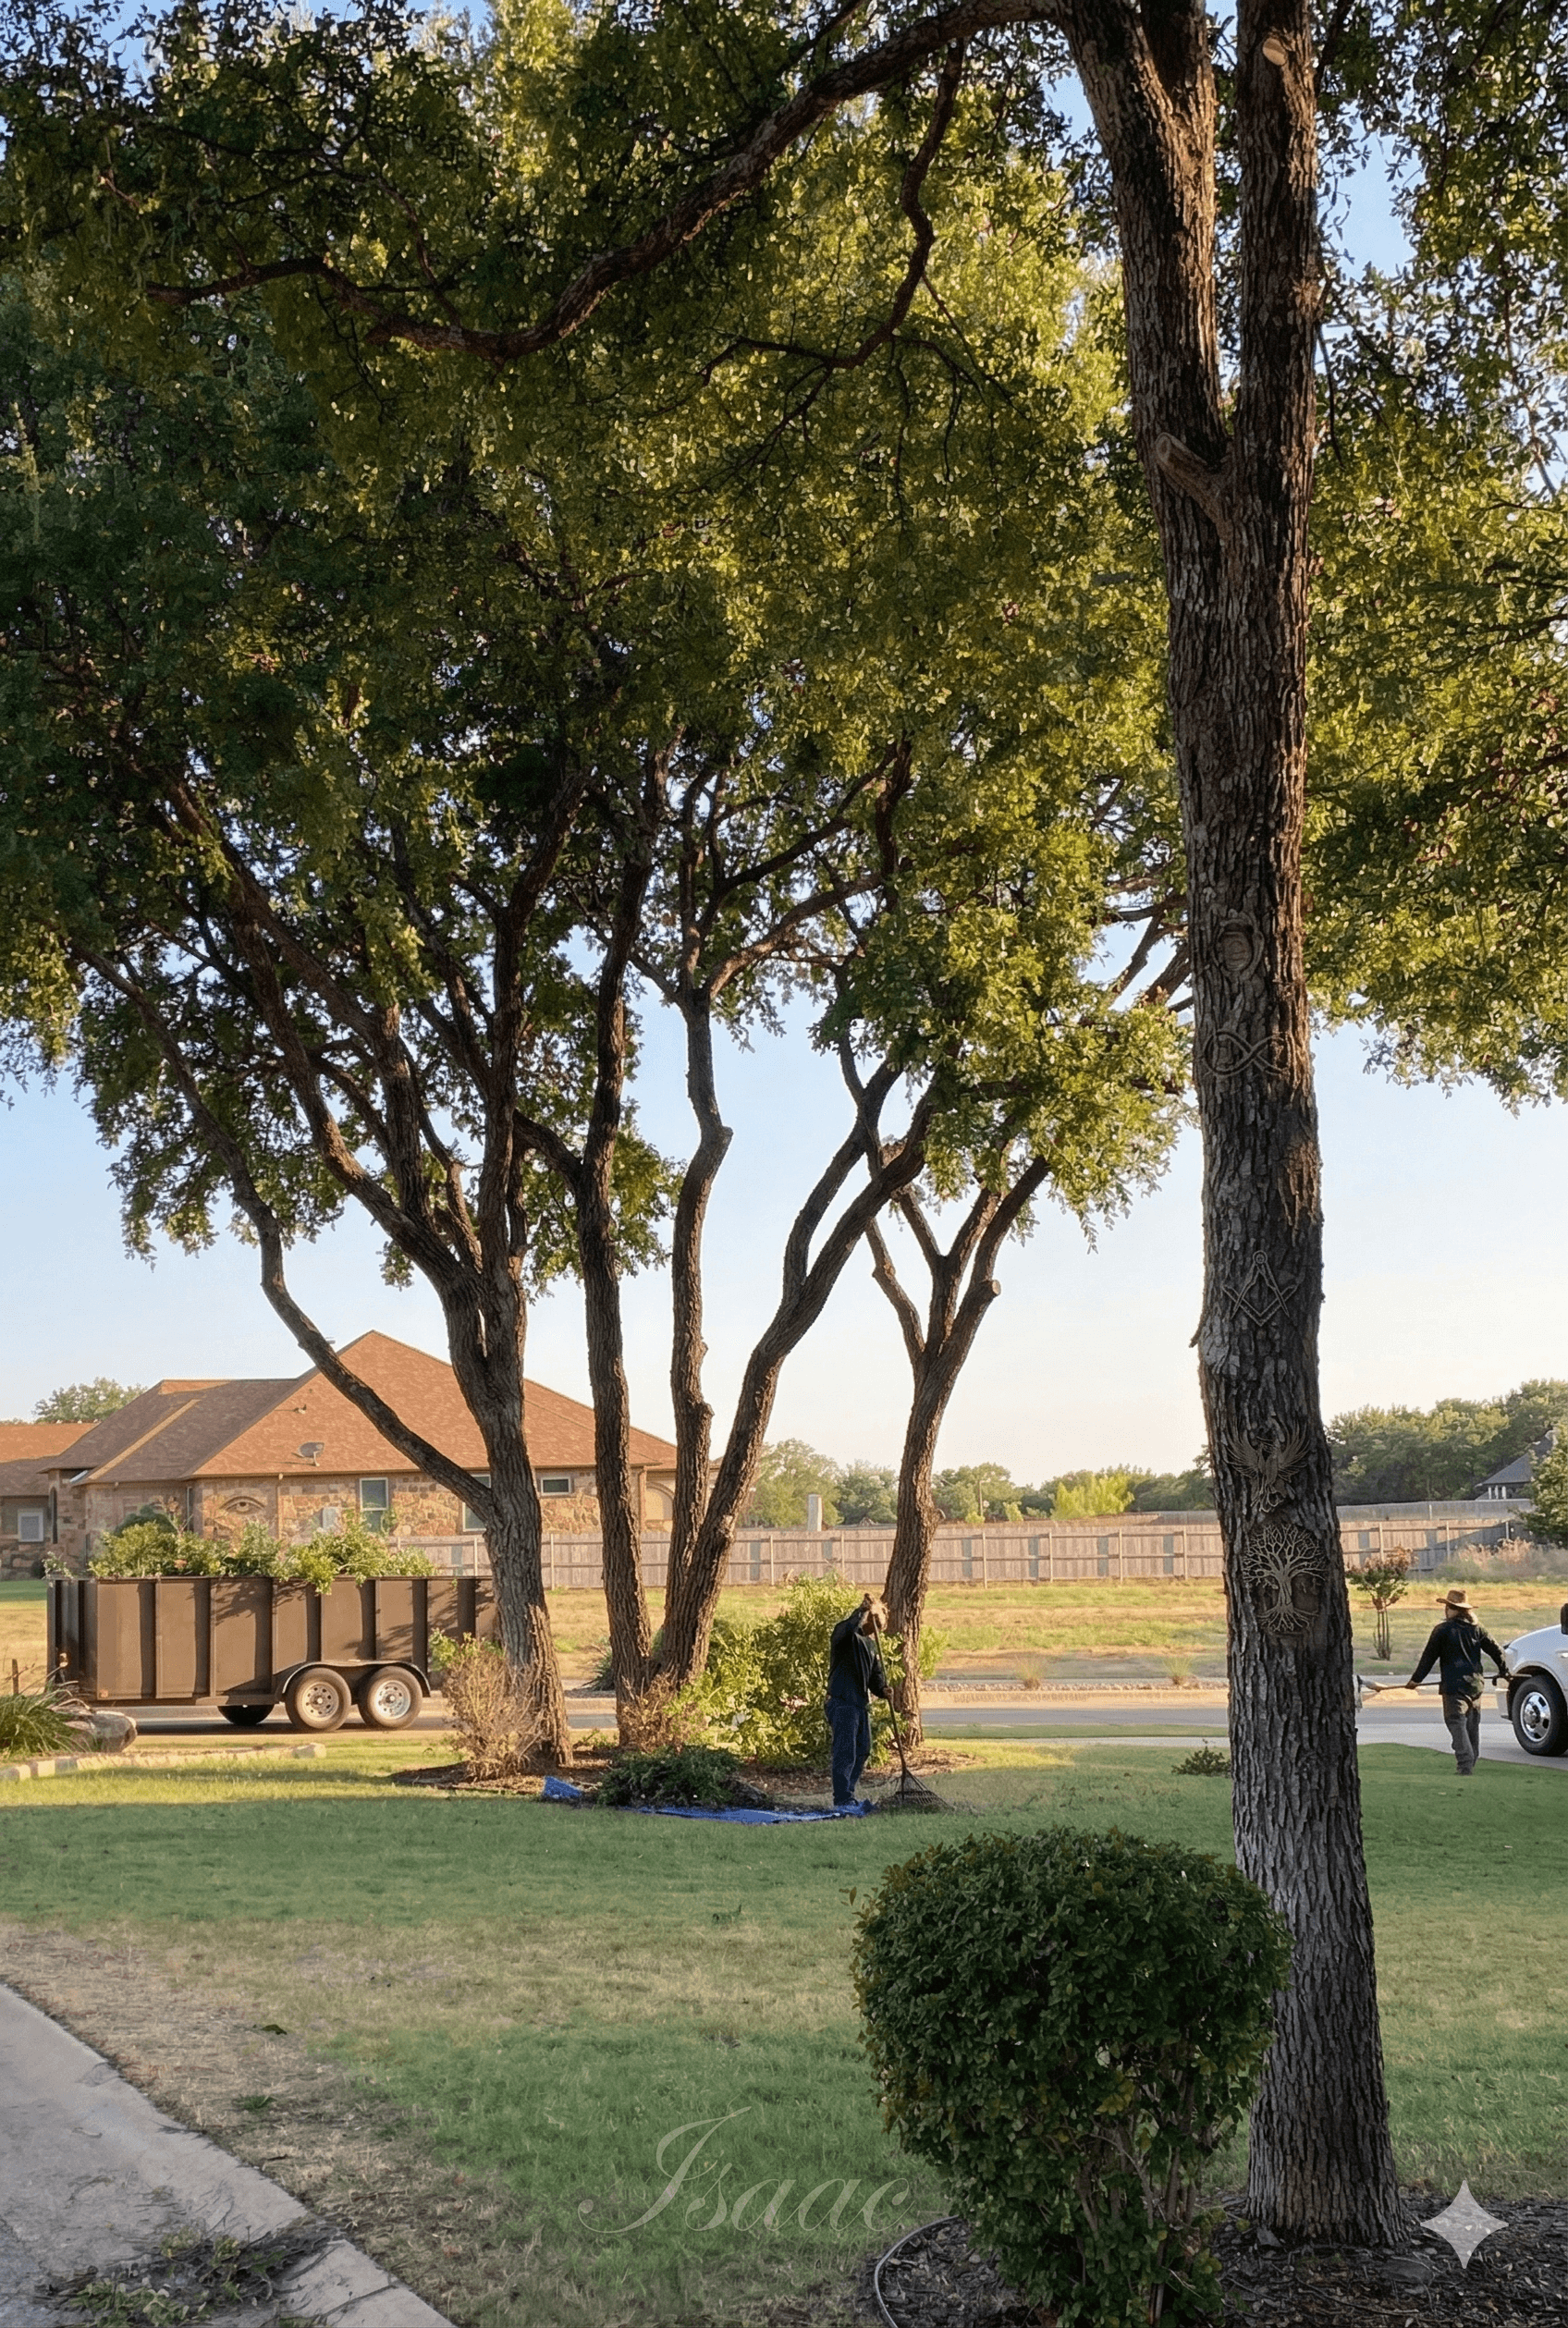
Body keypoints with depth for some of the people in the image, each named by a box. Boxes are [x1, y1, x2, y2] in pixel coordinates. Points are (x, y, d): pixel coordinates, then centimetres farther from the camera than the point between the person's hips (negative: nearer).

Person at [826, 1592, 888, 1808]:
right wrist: (863, 1610, -36)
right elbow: (848, 1629, -33)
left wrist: (882, 1689, -4)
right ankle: (841, 1801, -12)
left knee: (862, 1753, 13)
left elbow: (876, 1675, 15)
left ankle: (848, 1796, 24)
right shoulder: (845, 1636, -6)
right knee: (845, 1753, -12)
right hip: (842, 1703, -9)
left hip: (862, 1704, 9)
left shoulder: (871, 1645, 20)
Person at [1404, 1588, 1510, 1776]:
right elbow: (1495, 1649, 13)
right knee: (1473, 1725, 17)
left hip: (1454, 1685, -6)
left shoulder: (1442, 1630, -7)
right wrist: (1503, 1671, 29)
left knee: (1457, 1725, -8)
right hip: (1475, 1684, 6)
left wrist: (1416, 1679, 3)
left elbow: (1429, 1657, -4)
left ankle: (1465, 1765, -19)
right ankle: (1472, 1762, 24)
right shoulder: (1476, 1629, 8)